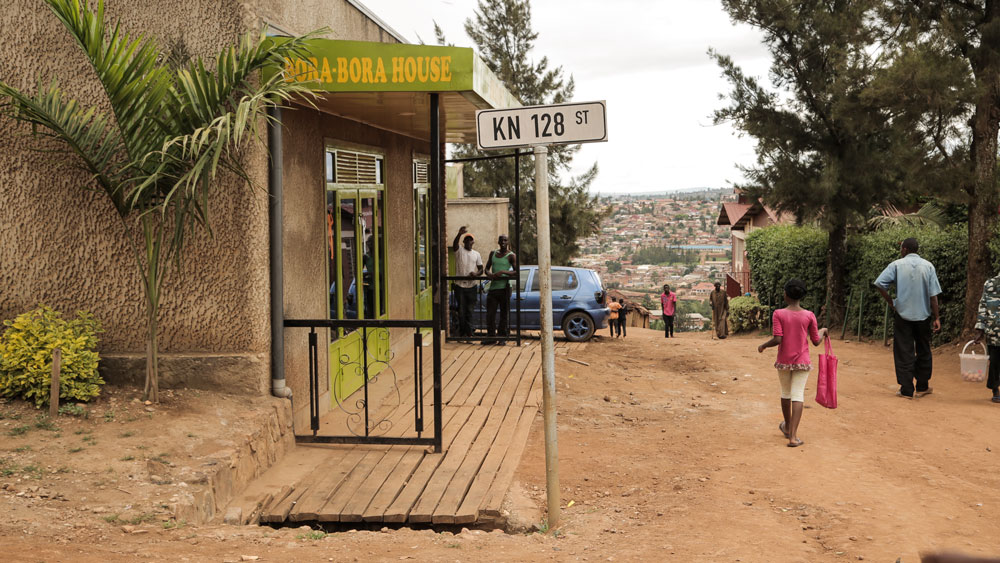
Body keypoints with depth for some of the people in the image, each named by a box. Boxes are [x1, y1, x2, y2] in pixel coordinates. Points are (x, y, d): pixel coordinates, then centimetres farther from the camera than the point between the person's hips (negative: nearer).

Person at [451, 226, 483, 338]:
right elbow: (454, 244, -22)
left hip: (472, 286, 2)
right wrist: (459, 234, -42)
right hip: (460, 285, -2)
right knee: (461, 310, -1)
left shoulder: (476, 254, 12)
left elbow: (481, 269, 12)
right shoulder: (459, 250, 1)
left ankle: (469, 332, 10)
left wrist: (476, 273, -13)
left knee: (469, 310, 5)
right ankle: (462, 332, 9)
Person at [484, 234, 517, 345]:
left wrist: (503, 272, -22)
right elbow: (487, 268, 18)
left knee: (504, 314, -1)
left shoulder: (511, 256, -1)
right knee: (490, 314, 1)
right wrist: (489, 274, -5)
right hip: (493, 287, 4)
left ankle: (502, 337, 4)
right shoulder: (493, 253, 15)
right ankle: (491, 336, 8)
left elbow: (516, 271, -10)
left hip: (504, 288, -4)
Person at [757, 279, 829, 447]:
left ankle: (787, 427, 38)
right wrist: (823, 331, 21)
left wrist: (763, 346, 2)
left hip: (783, 362, 0)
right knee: (797, 396, -2)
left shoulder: (778, 314, -10)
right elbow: (816, 341, 0)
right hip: (802, 362, 0)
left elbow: (777, 339, -17)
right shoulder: (809, 316, -5)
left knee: (785, 393, 19)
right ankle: (793, 436, -11)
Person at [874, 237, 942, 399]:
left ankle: (907, 390, 3)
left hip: (902, 314, -2)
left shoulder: (897, 265, -5)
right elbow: (933, 294, -3)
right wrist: (936, 317, 0)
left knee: (904, 353, 3)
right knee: (923, 351, 15)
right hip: (923, 315, 2)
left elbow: (879, 284, -14)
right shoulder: (928, 266, 0)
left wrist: (890, 302, -2)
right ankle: (922, 387, 22)